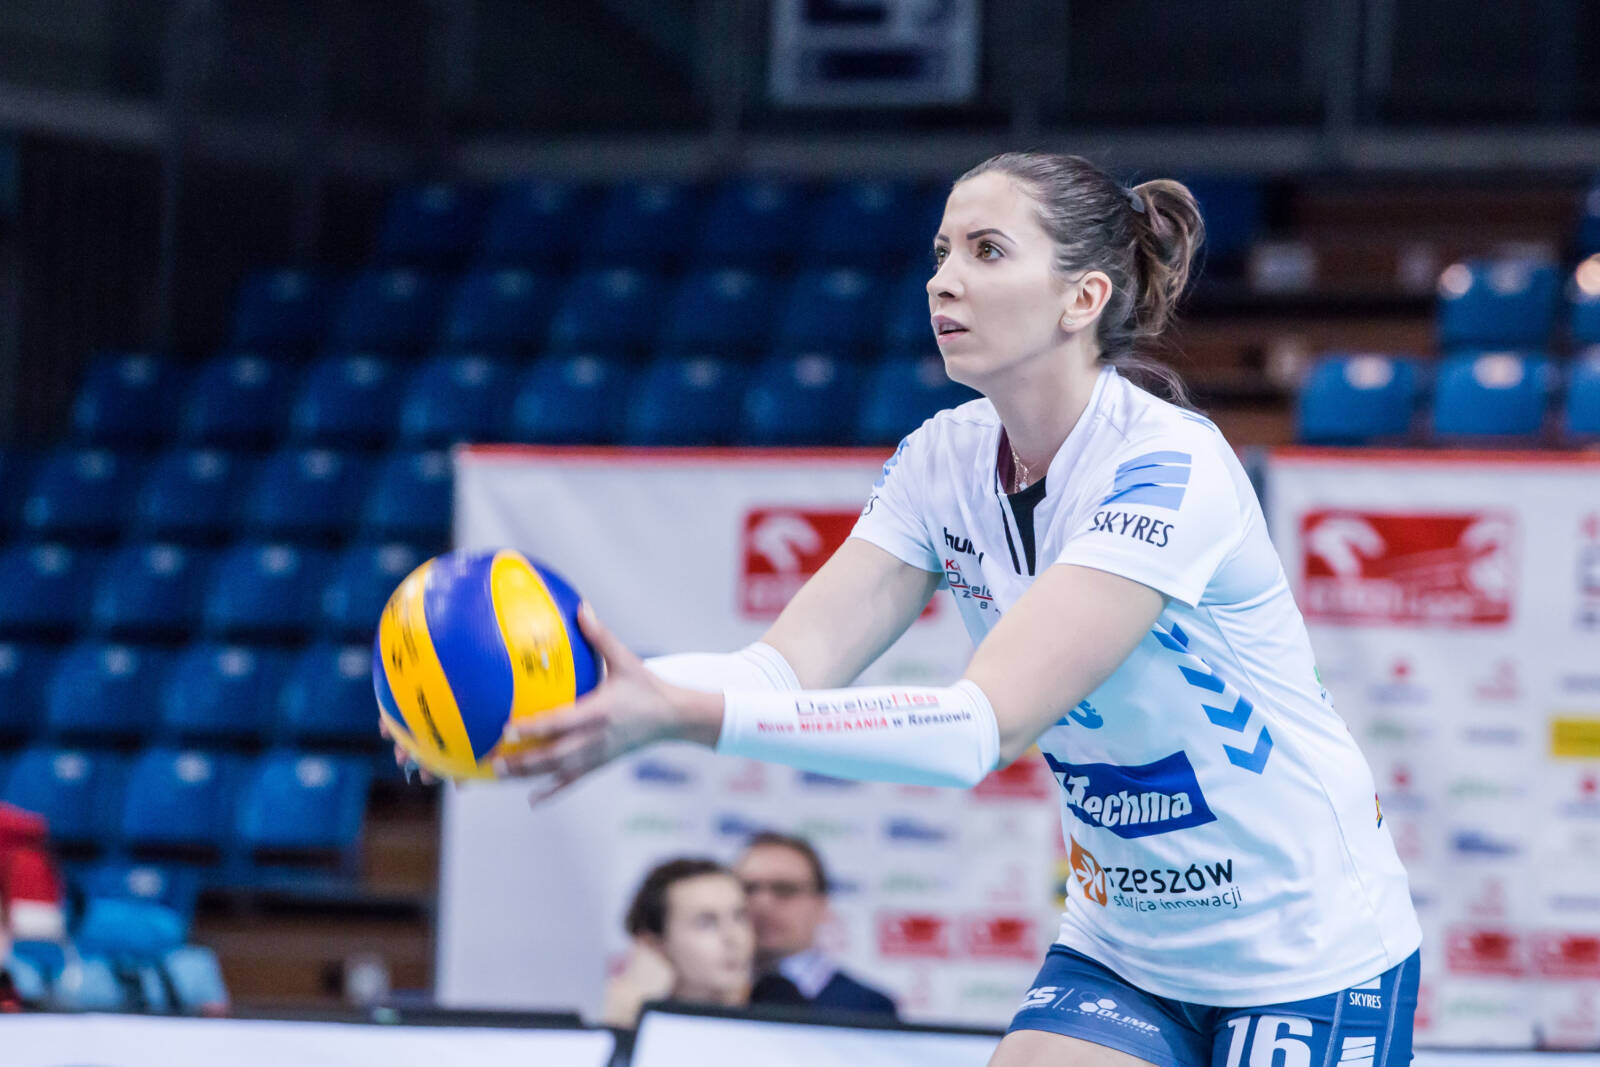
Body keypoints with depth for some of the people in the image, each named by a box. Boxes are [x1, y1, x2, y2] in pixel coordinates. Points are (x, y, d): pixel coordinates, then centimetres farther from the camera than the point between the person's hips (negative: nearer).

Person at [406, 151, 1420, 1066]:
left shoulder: (1166, 470, -25)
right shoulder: (948, 457, -3)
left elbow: (985, 726, -35)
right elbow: (794, 660, -14)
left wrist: (682, 715, -44)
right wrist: (591, 692, -32)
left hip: (1307, 955, -6)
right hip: (1124, 948, 6)